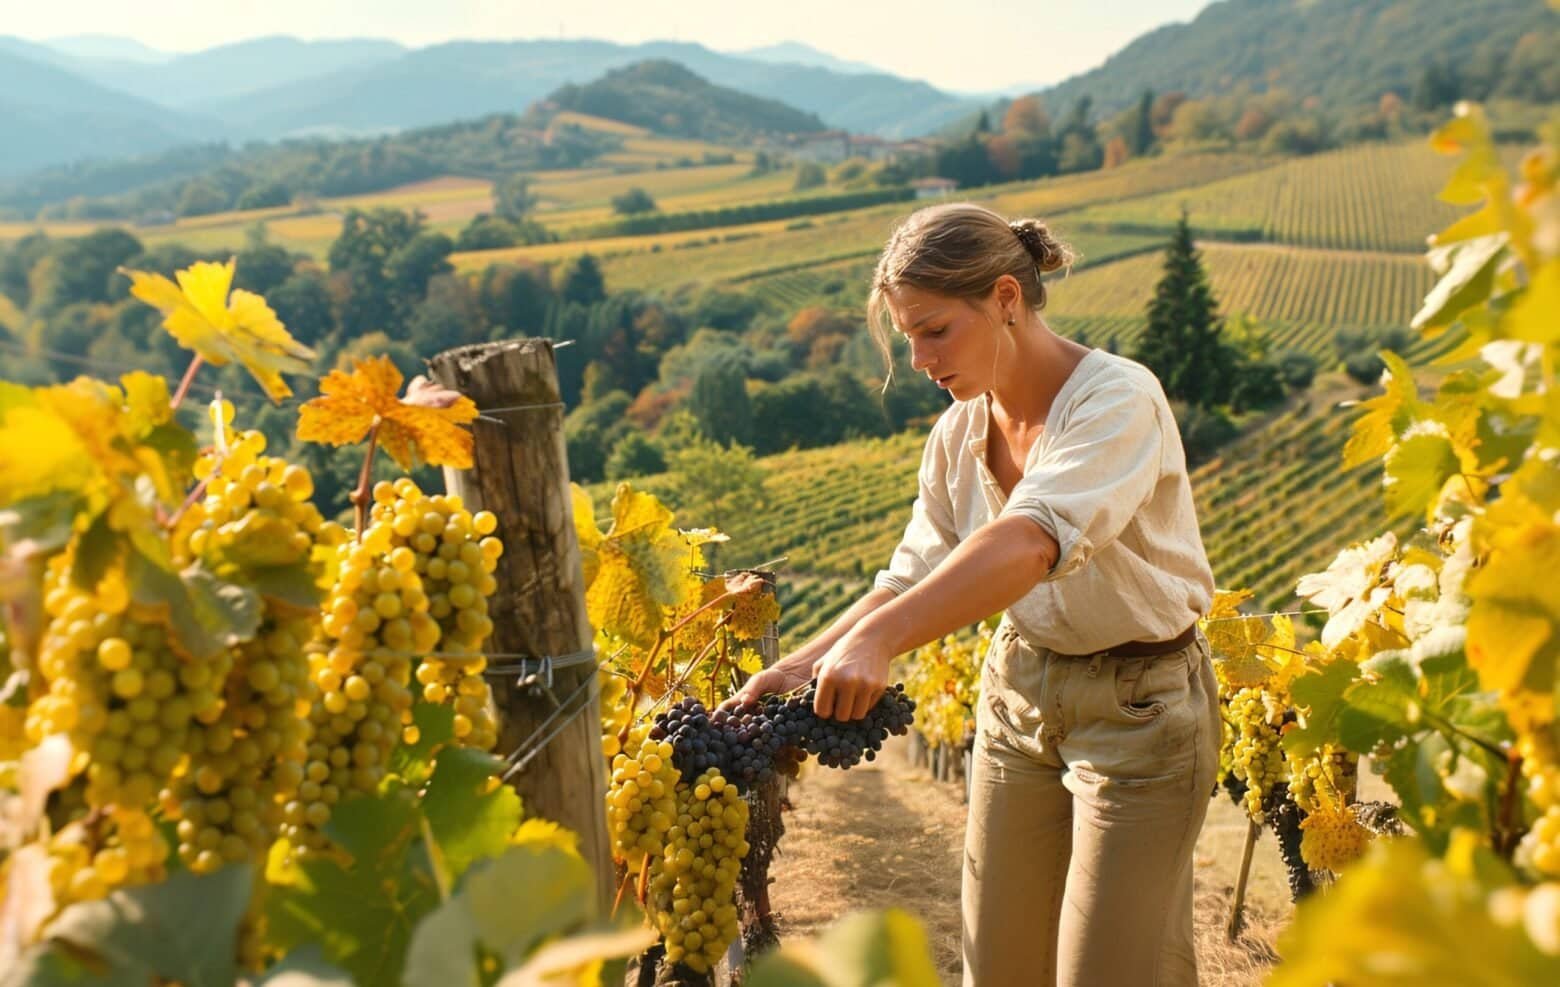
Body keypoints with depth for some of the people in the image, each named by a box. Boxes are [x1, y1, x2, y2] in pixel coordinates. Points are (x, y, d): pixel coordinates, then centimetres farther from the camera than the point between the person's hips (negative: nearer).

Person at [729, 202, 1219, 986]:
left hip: (1136, 702, -6)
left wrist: (880, 638, -51)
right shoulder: (959, 432, -1)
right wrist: (802, 665, -15)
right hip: (1019, 686, 6)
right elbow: (914, 579, 0)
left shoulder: (1118, 400, -23)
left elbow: (1031, 540, -39)